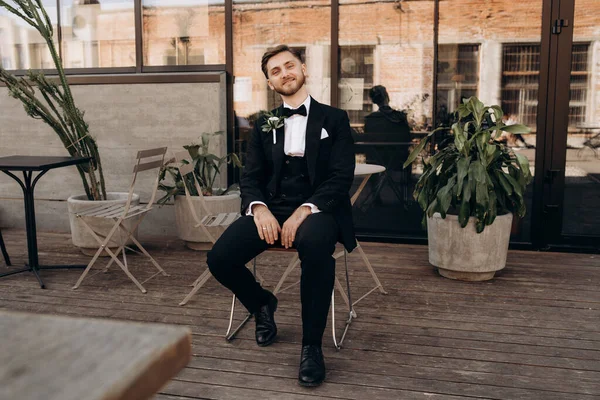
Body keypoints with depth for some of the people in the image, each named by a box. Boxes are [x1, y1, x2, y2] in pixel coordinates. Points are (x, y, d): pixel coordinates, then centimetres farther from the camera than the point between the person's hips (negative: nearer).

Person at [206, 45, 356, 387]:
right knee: (220, 258, -21)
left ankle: (312, 345, -21)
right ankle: (262, 303, 12)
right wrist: (259, 208, -14)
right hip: (271, 208, 4)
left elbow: (341, 178, -3)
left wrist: (304, 211, -20)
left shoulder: (335, 119, 7)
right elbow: (250, 178, 10)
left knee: (316, 248, -40)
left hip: (317, 209, -3)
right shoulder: (264, 125, 17)